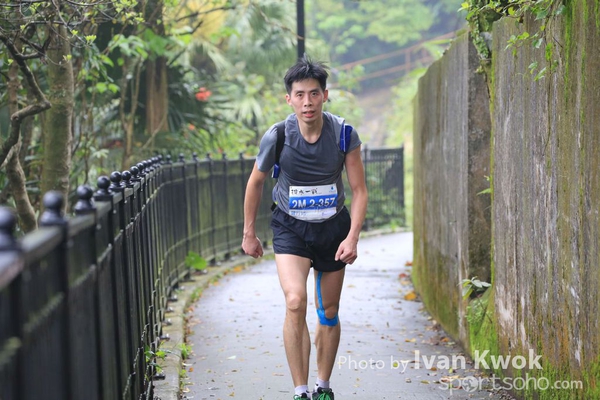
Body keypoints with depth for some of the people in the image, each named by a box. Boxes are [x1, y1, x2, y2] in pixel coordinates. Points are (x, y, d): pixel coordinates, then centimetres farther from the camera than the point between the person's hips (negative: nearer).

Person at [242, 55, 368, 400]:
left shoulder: (344, 134, -15)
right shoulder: (277, 137, -16)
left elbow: (359, 190, -7)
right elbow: (256, 182, 1)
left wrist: (353, 236, -18)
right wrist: (249, 233, 7)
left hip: (333, 227, 2)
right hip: (290, 228, -2)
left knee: (329, 313, 11)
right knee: (295, 302, -22)